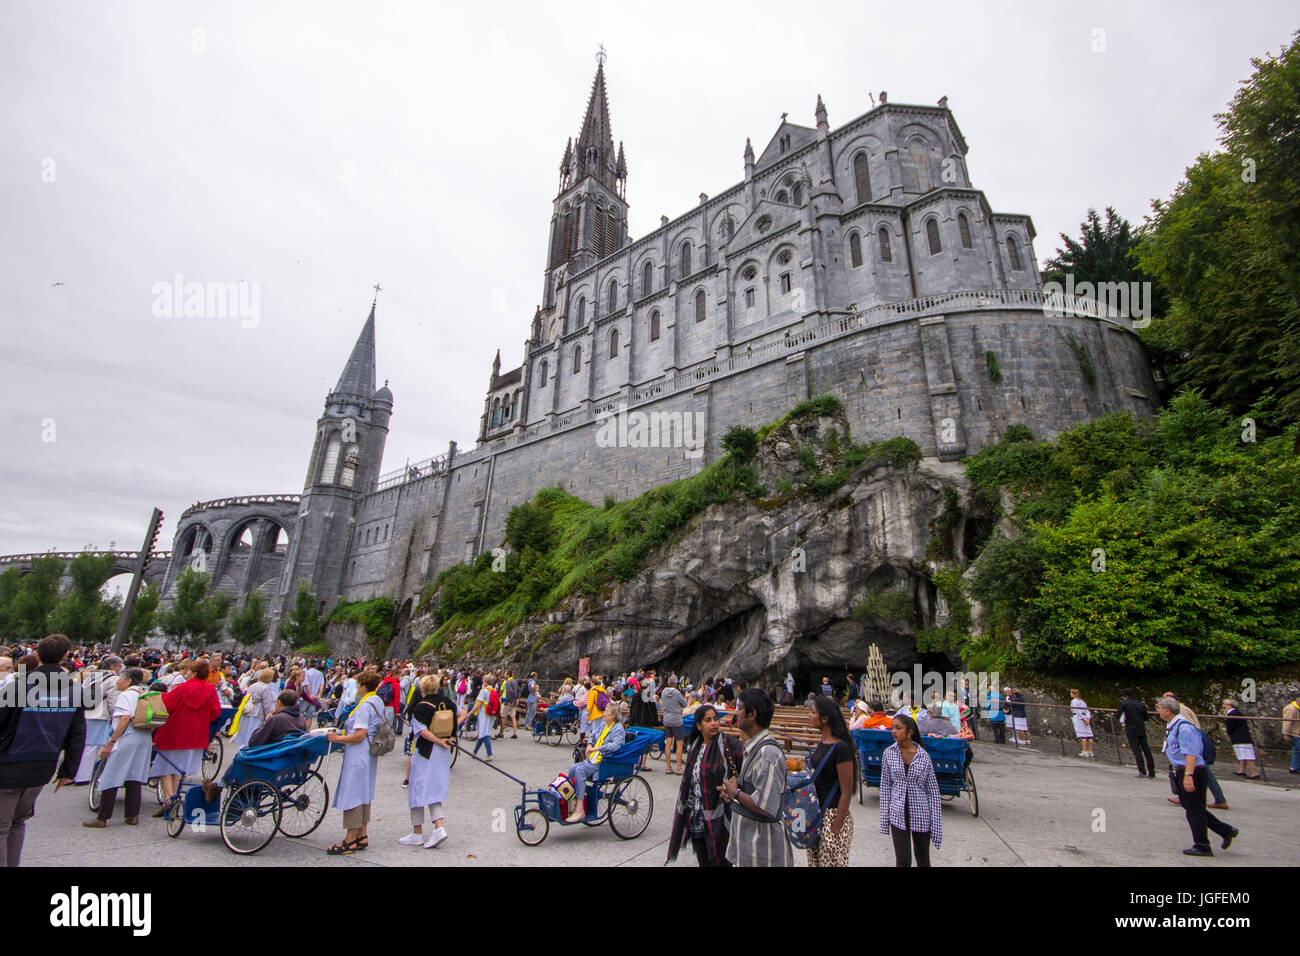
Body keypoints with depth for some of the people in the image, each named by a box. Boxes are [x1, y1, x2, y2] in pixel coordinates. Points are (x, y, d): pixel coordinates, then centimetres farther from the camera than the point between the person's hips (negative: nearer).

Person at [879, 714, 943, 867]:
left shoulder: (923, 757, -7)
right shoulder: (888, 754, -3)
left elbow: (933, 791, -3)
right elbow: (885, 787, 2)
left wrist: (937, 826, -4)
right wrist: (884, 819, 1)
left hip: (921, 815, 0)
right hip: (898, 815, 0)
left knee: (923, 859, 13)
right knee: (903, 860, -2)